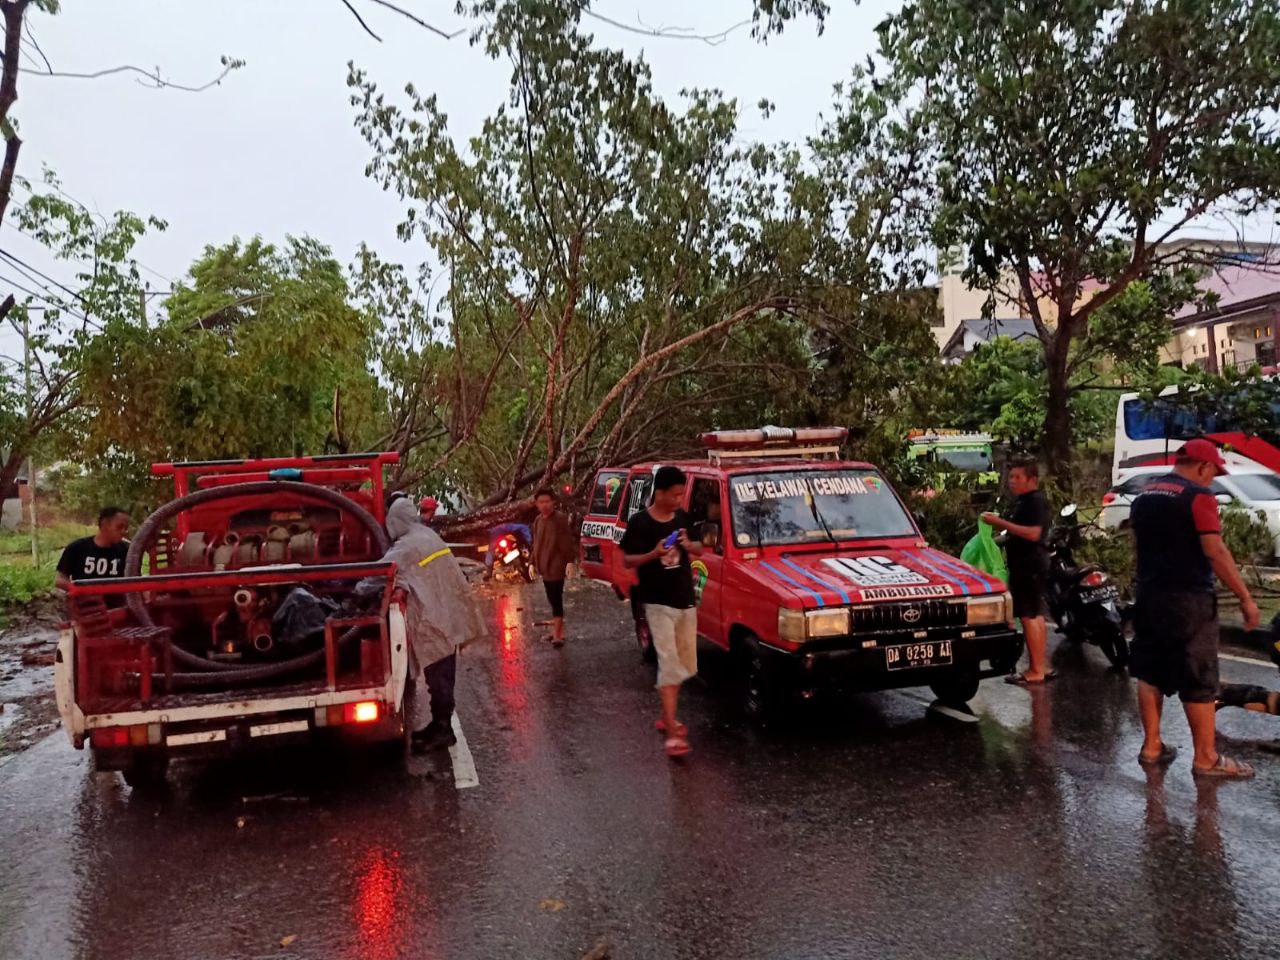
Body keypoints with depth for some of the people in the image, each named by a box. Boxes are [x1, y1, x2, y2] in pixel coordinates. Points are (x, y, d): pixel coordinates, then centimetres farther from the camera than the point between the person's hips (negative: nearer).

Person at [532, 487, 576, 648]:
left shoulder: (560, 519, -12)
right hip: (544, 567, 8)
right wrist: (534, 563, 17)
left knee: (556, 600, -7)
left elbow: (568, 542, -15)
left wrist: (569, 561, -20)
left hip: (556, 567, -8)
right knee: (552, 599, 15)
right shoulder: (538, 520, 12)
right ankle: (558, 630, 25)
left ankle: (557, 635, -5)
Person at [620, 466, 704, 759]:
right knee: (670, 664, -12)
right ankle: (672, 734, -11)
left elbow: (699, 550, 14)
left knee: (684, 665, 13)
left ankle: (667, 718, 30)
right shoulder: (639, 522, -11)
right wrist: (654, 554, -23)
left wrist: (690, 545, -9)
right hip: (659, 603, -6)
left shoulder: (683, 517, 5)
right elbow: (627, 560, -6)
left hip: (686, 601, 6)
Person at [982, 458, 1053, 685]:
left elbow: (1034, 533, -26)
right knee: (1035, 616, 14)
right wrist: (999, 525, 11)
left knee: (1029, 616, -9)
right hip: (1024, 566, 11)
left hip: (1030, 567, -11)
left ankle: (1036, 671, -6)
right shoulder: (1023, 501, 17)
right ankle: (1042, 667, 22)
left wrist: (1001, 522, -24)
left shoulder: (1036, 501, -14)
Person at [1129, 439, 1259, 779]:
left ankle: (1151, 746, 19)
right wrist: (1245, 597, -13)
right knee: (1198, 681, 1)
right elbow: (1215, 551, -18)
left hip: (1148, 595, 8)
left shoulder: (1144, 496, 12)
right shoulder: (1198, 495, -12)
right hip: (1188, 599, -8)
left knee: (1150, 674, 12)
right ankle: (1206, 758, 9)